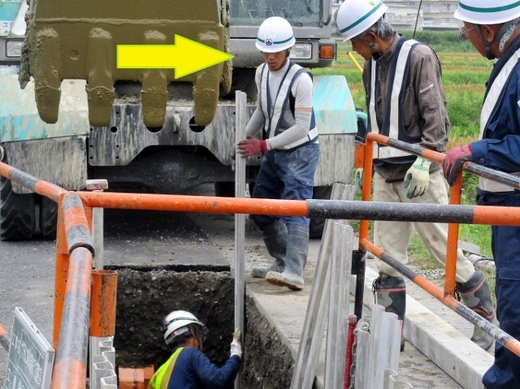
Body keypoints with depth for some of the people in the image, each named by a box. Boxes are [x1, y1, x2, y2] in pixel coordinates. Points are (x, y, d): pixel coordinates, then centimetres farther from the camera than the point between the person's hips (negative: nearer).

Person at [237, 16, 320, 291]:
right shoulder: (262, 73, 2)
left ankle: (294, 273, -28)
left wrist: (264, 145, -21)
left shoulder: (300, 79, -21)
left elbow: (302, 127, -21)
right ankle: (283, 262, 27)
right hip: (273, 152, 8)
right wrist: (246, 136, 15)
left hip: (300, 152, -8)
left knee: (295, 210, -19)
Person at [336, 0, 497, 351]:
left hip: (419, 173, -7)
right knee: (388, 257, 6)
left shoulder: (418, 56, -12)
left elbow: (435, 115, -16)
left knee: (443, 246, -2)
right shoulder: (372, 65, 11)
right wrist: (372, 155, 21)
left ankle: (487, 318, 13)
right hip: (385, 174, 7)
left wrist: (423, 161, -24)